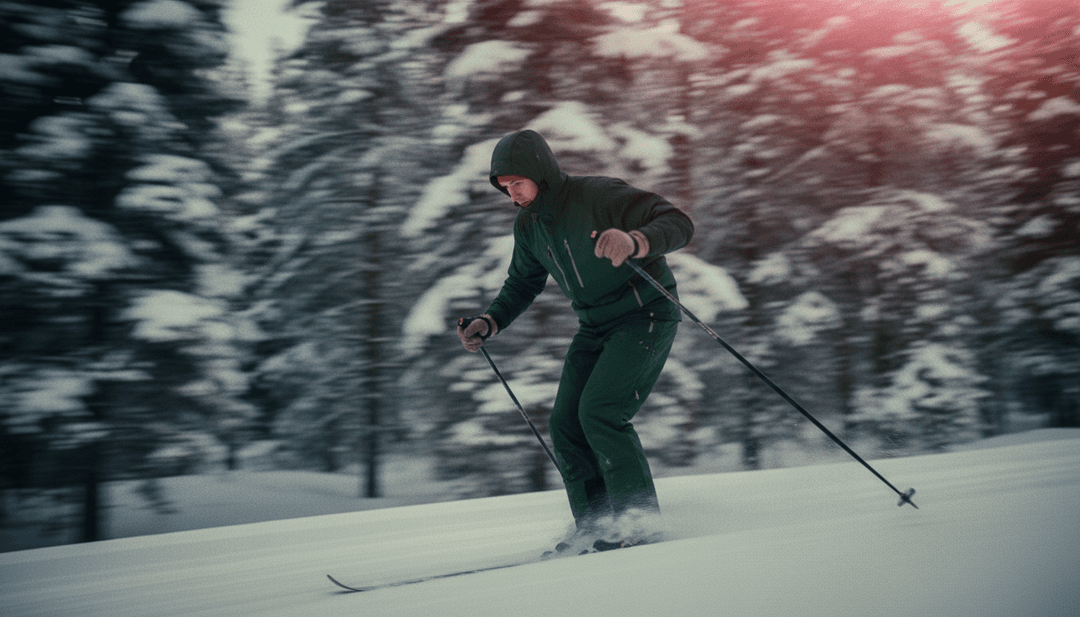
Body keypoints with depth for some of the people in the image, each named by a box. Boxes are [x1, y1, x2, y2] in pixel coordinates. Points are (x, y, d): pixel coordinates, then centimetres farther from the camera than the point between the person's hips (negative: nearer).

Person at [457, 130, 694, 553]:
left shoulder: (600, 196, -21)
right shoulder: (527, 224, 3)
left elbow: (678, 223, -27)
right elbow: (522, 284, 19)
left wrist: (633, 241, -47)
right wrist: (489, 323, 3)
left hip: (645, 316, -8)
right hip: (595, 327, 8)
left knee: (599, 411, -23)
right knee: (566, 423, -2)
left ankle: (639, 522, -14)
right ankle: (596, 529, 6)